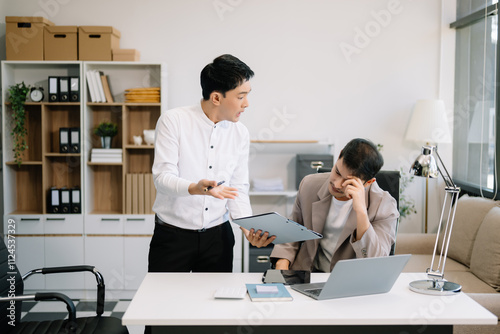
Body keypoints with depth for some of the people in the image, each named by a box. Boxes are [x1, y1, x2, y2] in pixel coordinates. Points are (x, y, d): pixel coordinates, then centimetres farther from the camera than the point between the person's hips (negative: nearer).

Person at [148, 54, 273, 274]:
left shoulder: (240, 134, 4)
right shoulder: (173, 121, -9)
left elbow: (238, 190, 5)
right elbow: (162, 177, -17)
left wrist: (249, 228, -11)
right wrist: (195, 188, -36)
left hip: (218, 237, 4)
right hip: (172, 234, -3)